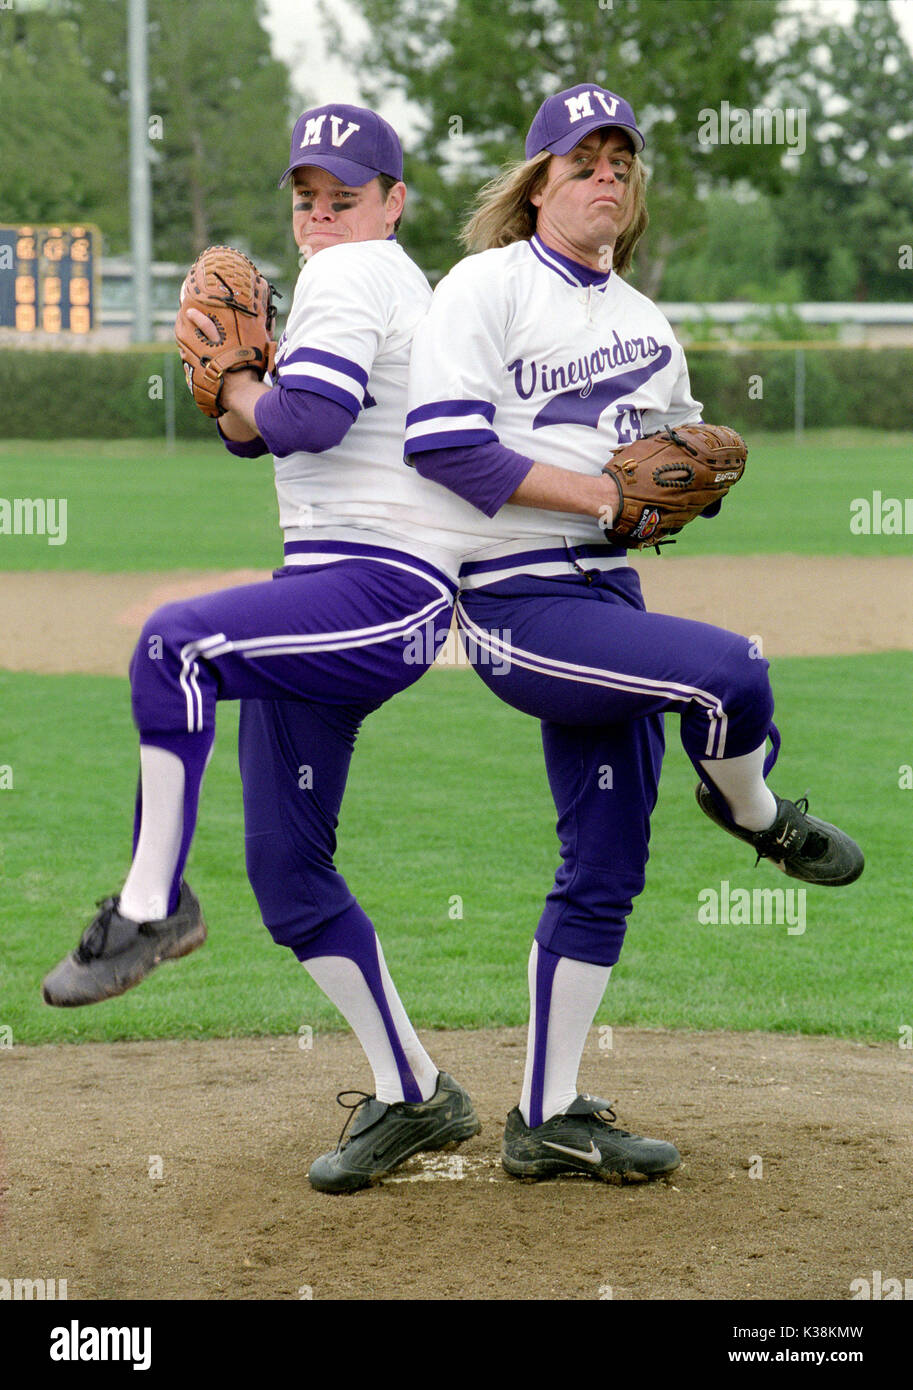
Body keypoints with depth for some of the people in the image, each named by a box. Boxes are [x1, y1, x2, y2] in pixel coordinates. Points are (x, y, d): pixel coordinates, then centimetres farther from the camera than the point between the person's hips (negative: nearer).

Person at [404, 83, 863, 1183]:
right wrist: (593, 494, -18)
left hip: (607, 595, 8)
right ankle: (751, 813, 4)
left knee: (604, 874, 7)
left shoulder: (644, 322, 18)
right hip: (517, 606, -8)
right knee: (728, 671, -30)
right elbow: (441, 442, -17)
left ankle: (549, 1122, 16)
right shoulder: (489, 285, -5)